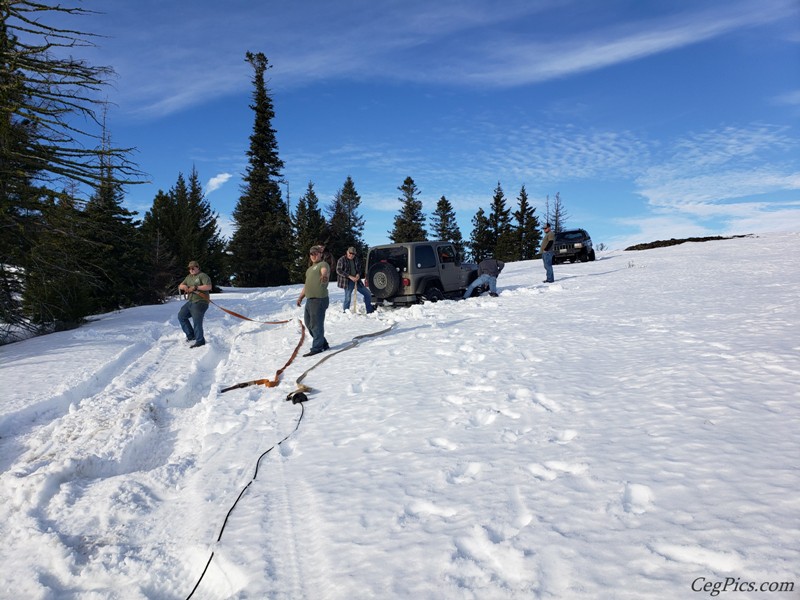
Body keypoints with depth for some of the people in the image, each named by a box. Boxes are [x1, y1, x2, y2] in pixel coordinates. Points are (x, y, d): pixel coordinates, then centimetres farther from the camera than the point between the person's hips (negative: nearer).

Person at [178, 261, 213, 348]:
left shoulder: (202, 276, -8)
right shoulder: (189, 277, 18)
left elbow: (209, 286, -21)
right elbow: (180, 286, 21)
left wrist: (195, 287, -23)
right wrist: (184, 286, -4)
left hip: (200, 303, -10)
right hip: (190, 302, 10)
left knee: (197, 322, -13)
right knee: (181, 316, 15)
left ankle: (200, 341, -5)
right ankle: (191, 335, 19)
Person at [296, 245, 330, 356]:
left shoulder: (323, 264, -3)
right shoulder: (310, 269, 25)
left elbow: (324, 271, -27)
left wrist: (324, 276, -50)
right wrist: (301, 297, 25)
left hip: (319, 299, -10)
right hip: (309, 299, 10)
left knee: (316, 323, -8)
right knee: (308, 322, 15)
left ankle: (317, 347, 1)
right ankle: (323, 344, 26)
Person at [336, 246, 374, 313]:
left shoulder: (357, 259, 9)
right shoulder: (342, 260, -7)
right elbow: (338, 270, -15)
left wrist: (358, 274, -4)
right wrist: (349, 276, -22)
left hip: (356, 280, 6)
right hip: (347, 281, -6)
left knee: (368, 294, 6)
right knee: (348, 297, -8)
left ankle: (370, 311, 18)